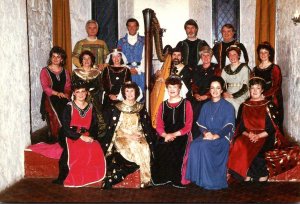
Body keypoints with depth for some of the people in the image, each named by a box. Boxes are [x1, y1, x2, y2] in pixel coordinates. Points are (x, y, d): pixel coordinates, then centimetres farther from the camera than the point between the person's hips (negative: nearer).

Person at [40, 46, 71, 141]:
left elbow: (68, 86, 9)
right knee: (57, 116, -23)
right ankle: (56, 139, -12)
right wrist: (58, 93, -20)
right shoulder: (45, 71, 4)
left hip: (63, 98, 4)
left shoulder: (65, 72, 17)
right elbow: (45, 87, -7)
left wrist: (66, 94, -12)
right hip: (50, 98, -3)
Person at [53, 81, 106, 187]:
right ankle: (62, 179, -19)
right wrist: (81, 137, -16)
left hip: (87, 137, 3)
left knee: (96, 150, -28)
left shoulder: (91, 108, 11)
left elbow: (95, 126, 11)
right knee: (77, 151, -34)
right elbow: (66, 128, -7)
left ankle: (90, 177, -13)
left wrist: (91, 137, -10)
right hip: (71, 137, -3)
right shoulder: (69, 107, -1)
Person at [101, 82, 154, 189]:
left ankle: (146, 180, -19)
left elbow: (147, 126, 11)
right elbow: (112, 127, -2)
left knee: (145, 149, -28)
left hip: (138, 137, 3)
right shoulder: (117, 108, 3)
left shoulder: (141, 107, 13)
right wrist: (129, 135, -12)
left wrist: (140, 135, -9)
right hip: (122, 138, -3)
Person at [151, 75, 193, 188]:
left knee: (177, 152, -31)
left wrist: (174, 135, -14)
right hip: (166, 136, 3)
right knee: (159, 150, -26)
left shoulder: (186, 104, 5)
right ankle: (163, 178, -13)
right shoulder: (163, 105, 16)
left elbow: (188, 126, -1)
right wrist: (165, 135, -10)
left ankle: (178, 180, -15)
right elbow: (159, 126, 11)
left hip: (182, 135, -3)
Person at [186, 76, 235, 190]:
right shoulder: (206, 106, 18)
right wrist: (205, 133, -12)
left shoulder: (228, 107, 3)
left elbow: (228, 126, -7)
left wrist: (215, 136, -21)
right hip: (207, 136, 4)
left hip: (222, 137, -4)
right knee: (194, 145, -28)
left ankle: (209, 180, -24)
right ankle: (197, 177, -21)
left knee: (204, 146, -33)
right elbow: (201, 124, 11)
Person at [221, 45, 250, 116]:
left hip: (240, 97, -3)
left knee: (230, 103, -30)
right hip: (228, 97, 3)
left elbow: (245, 87, -6)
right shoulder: (225, 69, 15)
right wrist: (224, 93, -14)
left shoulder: (244, 68, 1)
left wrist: (233, 96, -17)